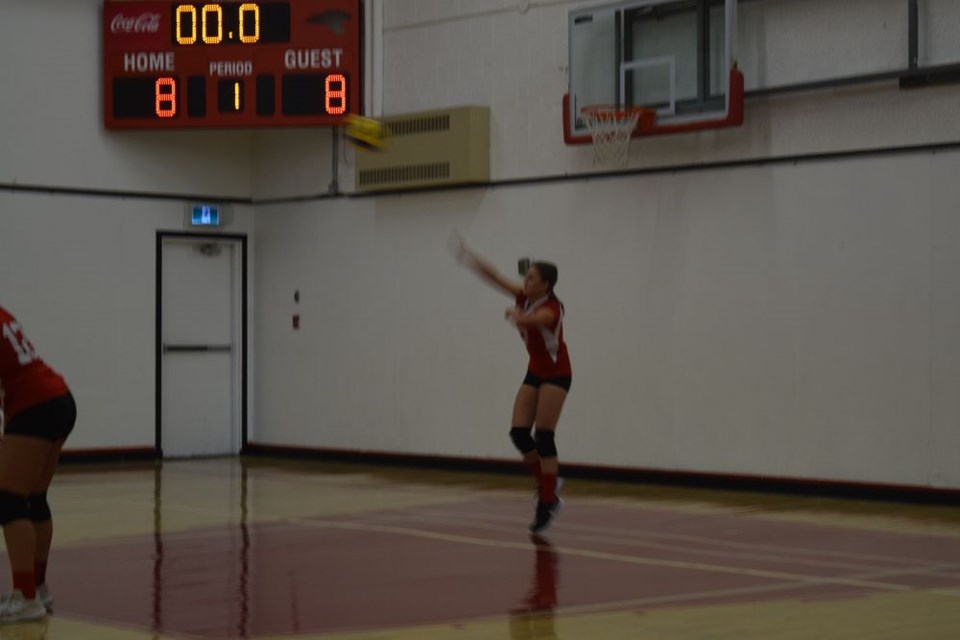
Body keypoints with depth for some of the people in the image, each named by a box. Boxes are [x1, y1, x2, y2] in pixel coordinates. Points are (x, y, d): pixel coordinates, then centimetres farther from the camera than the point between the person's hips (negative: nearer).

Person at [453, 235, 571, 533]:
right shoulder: (524, 297, -4)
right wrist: (472, 258, -22)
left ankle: (548, 502, -8)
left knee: (543, 436, -12)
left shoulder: (552, 309, -25)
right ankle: (547, 482, 17)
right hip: (535, 372, 8)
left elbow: (531, 320, -48)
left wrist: (518, 316, -68)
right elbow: (495, 277, -8)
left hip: (556, 374, -8)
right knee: (519, 432, -2)